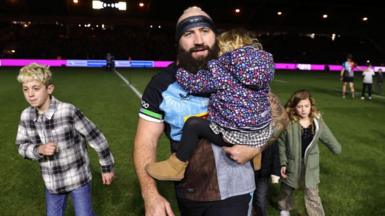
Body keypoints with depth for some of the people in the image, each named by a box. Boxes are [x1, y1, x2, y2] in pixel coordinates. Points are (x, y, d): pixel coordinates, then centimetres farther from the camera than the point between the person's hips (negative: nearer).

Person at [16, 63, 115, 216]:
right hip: (52, 183, 5)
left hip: (78, 178, -5)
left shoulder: (69, 111, -23)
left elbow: (96, 137, -16)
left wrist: (107, 167, -8)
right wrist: (39, 149, -19)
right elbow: (22, 146, 4)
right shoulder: (26, 116, -7)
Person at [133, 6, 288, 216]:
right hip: (186, 193, 3)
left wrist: (254, 147, -18)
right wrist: (151, 196, -22)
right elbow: (146, 141, -11)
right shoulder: (162, 84, -9)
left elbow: (278, 115, -1)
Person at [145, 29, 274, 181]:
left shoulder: (222, 69, -11)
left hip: (237, 135, -7)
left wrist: (180, 70, 13)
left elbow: (194, 84, -5)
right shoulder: (263, 65, 8)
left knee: (193, 124, 2)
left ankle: (177, 167, 13)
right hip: (262, 134, 7)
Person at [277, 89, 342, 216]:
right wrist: (282, 163, -9)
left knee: (312, 196, 5)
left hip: (310, 166, 1)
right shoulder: (288, 123, -19)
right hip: (292, 164, 0)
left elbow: (329, 138, 6)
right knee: (287, 190, 23)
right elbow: (281, 144, -10)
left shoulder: (317, 122, -10)